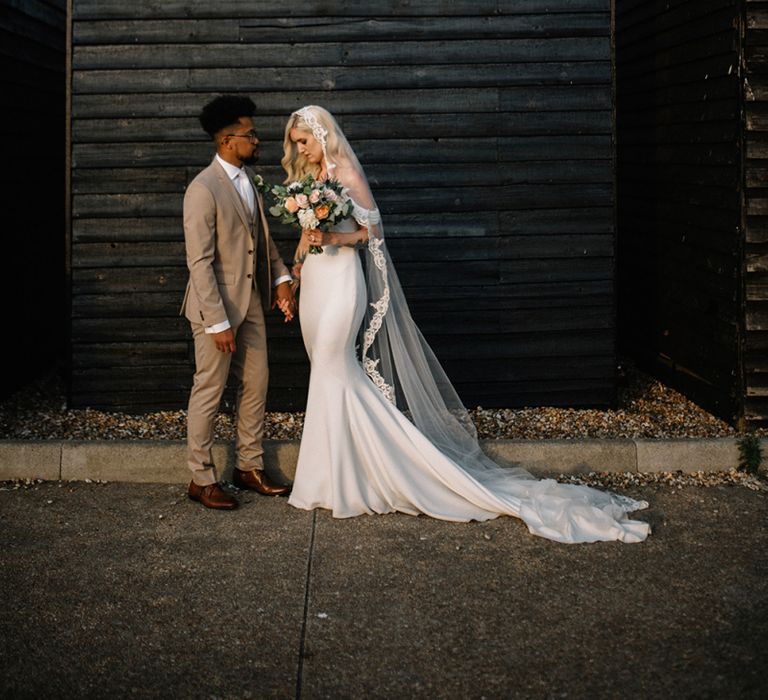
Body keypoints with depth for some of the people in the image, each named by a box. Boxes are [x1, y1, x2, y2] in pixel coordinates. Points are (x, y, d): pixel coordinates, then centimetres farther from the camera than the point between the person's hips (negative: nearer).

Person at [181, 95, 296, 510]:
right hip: (217, 307, -8)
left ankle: (250, 467, 26)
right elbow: (199, 262, -20)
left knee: (255, 386, 13)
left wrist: (281, 278, 6)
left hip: (252, 303, 8)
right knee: (209, 392, 2)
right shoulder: (203, 190, -18)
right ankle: (201, 479, 13)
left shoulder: (247, 179, 8)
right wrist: (218, 322, -21)